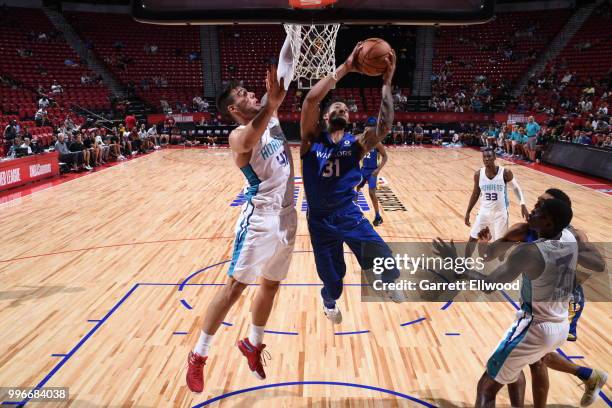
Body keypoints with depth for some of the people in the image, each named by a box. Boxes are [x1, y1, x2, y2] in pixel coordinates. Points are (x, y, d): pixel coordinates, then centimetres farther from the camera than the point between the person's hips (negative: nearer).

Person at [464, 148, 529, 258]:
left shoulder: (505, 172, -14)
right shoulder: (478, 174, -7)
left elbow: (516, 188, 1)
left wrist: (522, 205, -11)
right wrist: (468, 212, 6)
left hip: (500, 213, -2)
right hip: (484, 211, 3)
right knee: (472, 239, 6)